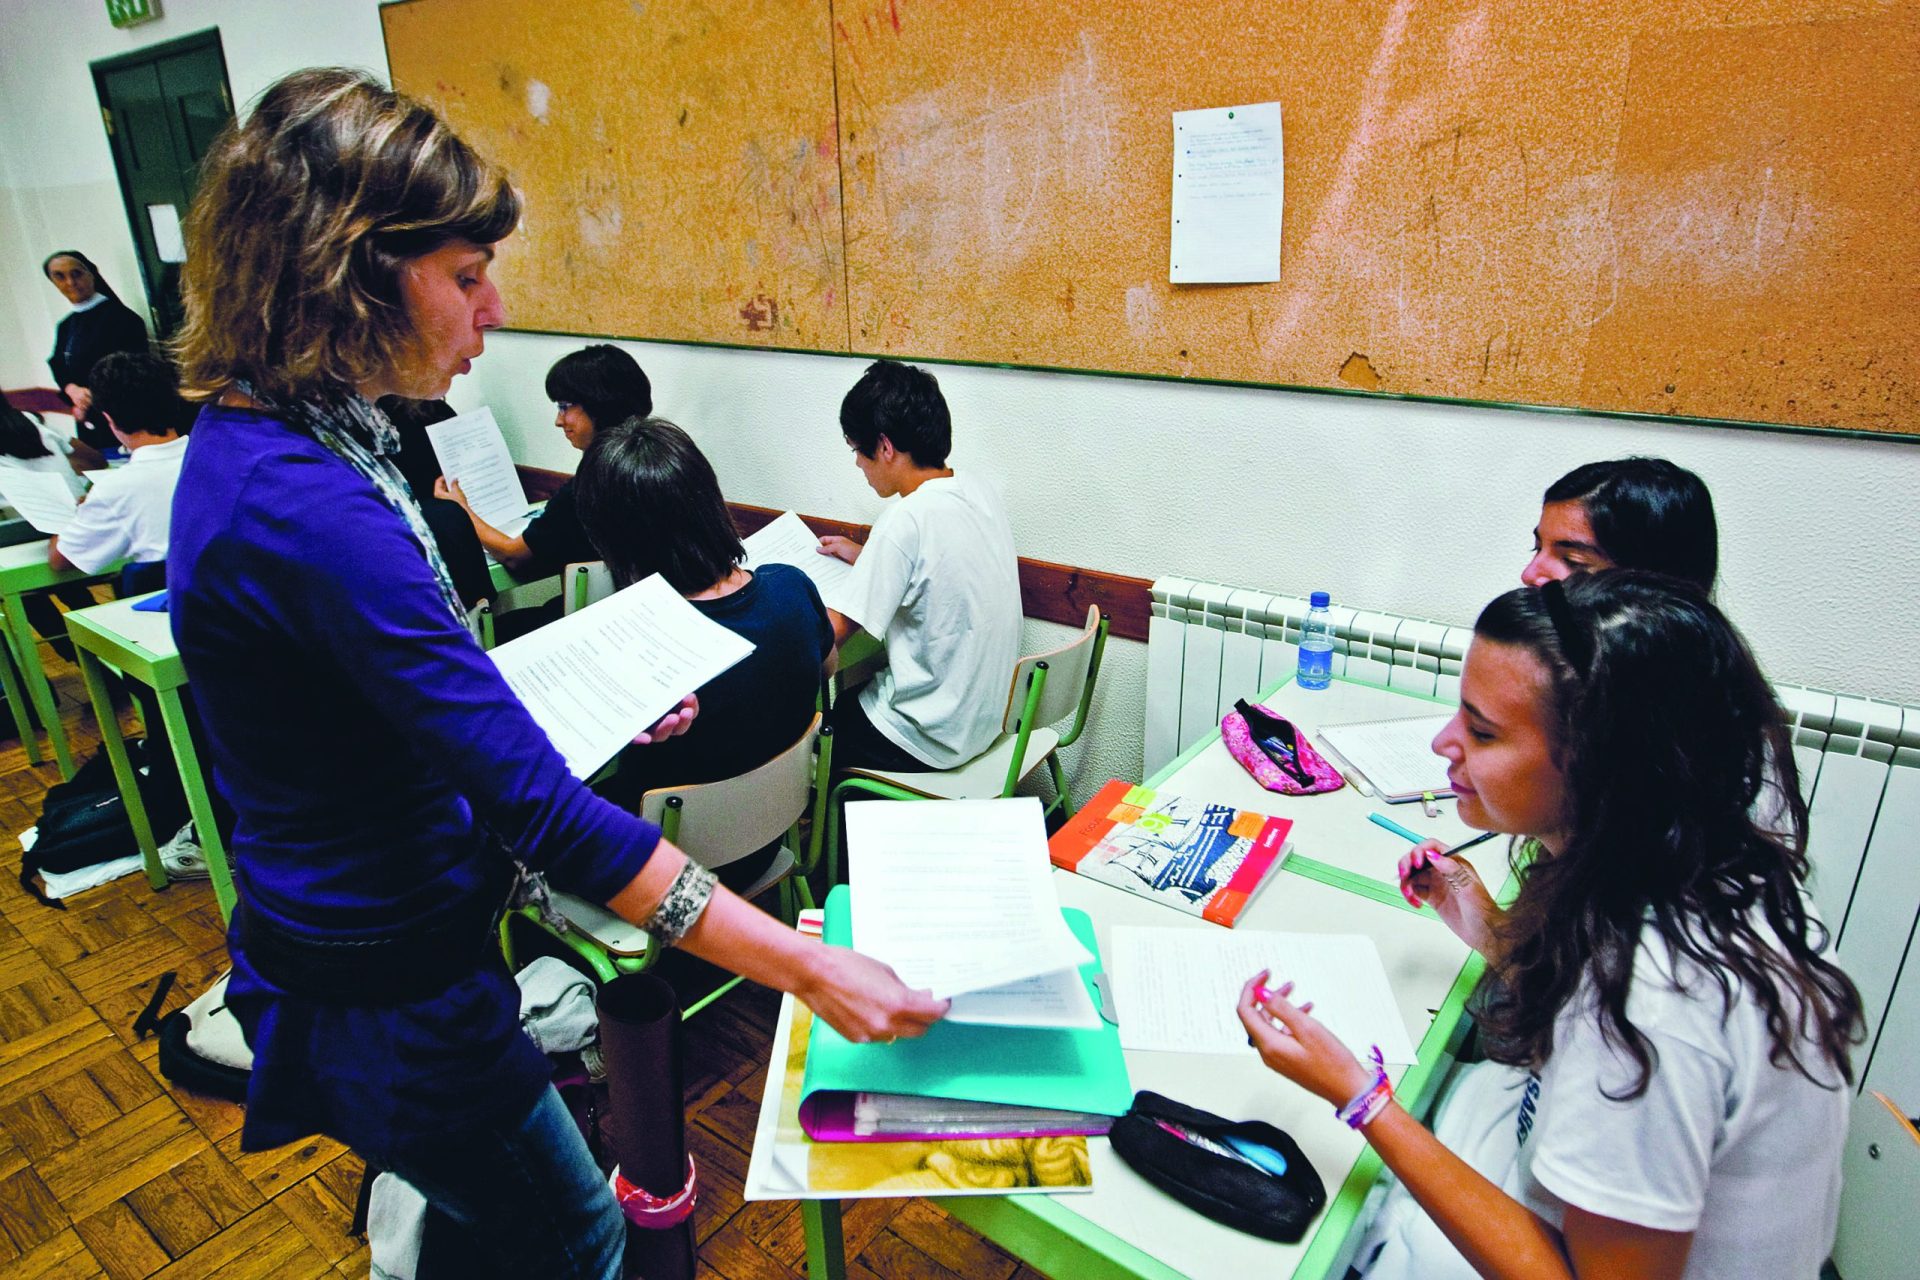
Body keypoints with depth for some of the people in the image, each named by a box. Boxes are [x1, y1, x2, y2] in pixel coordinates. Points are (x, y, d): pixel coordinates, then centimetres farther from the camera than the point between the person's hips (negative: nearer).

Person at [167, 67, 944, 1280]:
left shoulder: (266, 436, -1)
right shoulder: (303, 510, -32)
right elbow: (539, 806, -34)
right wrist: (805, 966, -30)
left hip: (352, 942, 9)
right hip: (386, 988, -9)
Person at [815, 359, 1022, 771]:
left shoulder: (906, 520, -25)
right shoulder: (980, 492, -1)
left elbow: (835, 633, -20)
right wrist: (865, 557, 17)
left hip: (934, 739, -8)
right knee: (849, 695, 25)